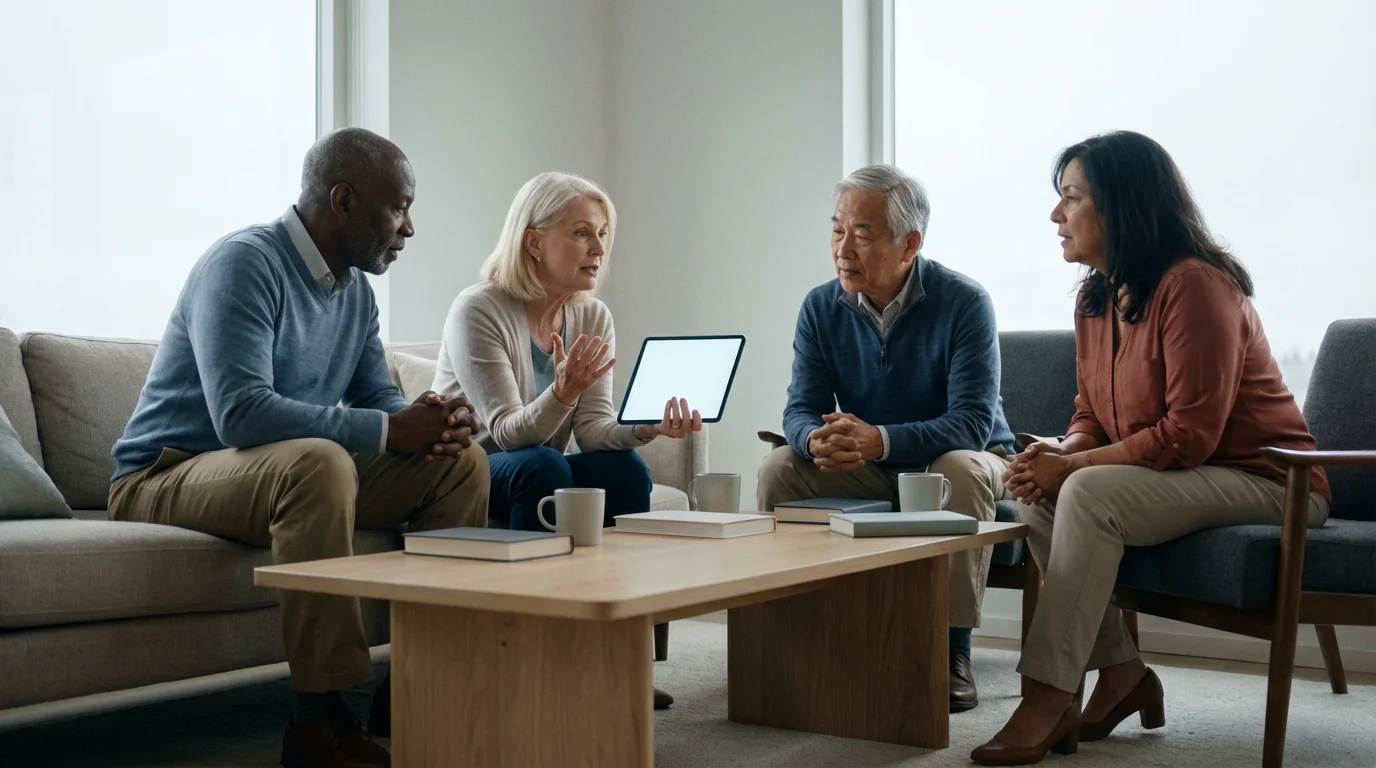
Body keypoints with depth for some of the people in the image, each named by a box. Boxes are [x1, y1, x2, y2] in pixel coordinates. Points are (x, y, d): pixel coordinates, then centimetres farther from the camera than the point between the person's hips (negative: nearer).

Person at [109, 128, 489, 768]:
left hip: (292, 474, 9)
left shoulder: (355, 289, 9)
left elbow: (380, 398, 12)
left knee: (461, 462, -5)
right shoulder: (245, 262, -19)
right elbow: (241, 414, -31)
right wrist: (388, 431, -29)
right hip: (167, 476, -8)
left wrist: (430, 420, -13)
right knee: (317, 461, -39)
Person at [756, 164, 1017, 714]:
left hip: (964, 459, -4)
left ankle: (952, 649, -26)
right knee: (779, 467, -18)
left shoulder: (962, 302, -20)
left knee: (959, 471, -37)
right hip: (871, 474, 4)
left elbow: (972, 423, -28)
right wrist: (817, 441, -35)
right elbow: (800, 410, -8)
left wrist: (879, 439, -44)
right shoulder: (822, 308, -6)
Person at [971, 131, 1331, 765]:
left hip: (1260, 478, -9)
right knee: (1034, 494, -9)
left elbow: (1190, 434, -23)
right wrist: (1057, 453, -11)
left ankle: (1048, 699, -27)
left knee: (1089, 493, -29)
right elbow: (1092, 417, 13)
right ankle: (1120, 670, -5)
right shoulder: (1096, 299, 9)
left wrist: (1074, 467, -21)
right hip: (1165, 475, 9)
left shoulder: (1194, 285, -19)